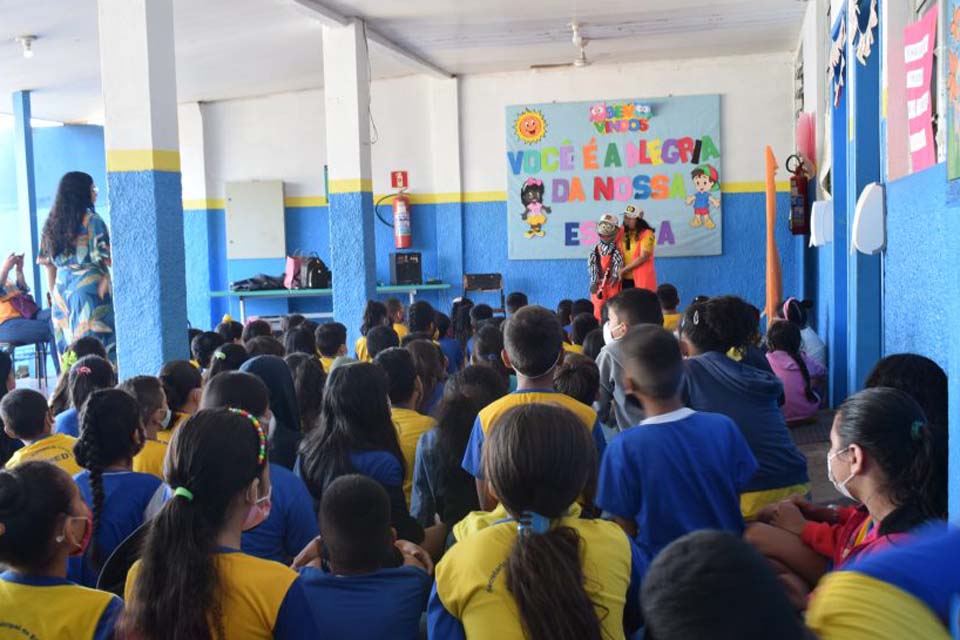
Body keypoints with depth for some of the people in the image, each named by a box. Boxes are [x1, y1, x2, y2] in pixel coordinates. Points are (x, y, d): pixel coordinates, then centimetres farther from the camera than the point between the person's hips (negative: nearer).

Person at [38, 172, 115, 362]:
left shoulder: (52, 222, 12)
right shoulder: (91, 220, -7)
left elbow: (47, 263, 13)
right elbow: (105, 257, -12)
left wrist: (53, 293, 18)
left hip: (62, 289, 7)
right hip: (89, 287, -7)